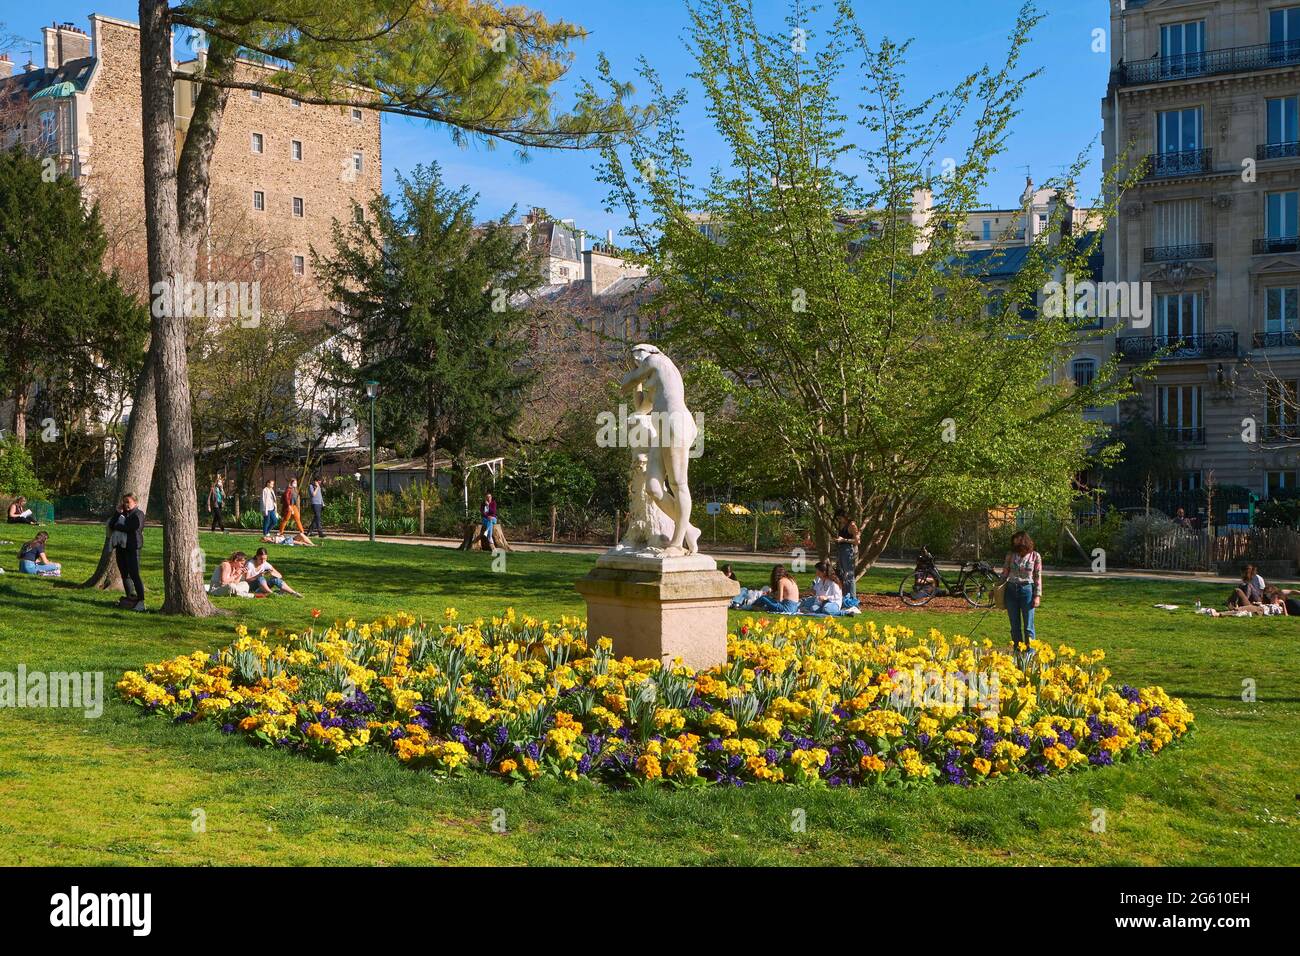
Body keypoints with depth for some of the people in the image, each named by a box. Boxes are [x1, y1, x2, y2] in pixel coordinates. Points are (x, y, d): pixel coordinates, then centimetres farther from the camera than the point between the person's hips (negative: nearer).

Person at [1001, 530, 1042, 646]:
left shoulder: (1035, 556, -1)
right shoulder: (1011, 555, 5)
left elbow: (1038, 577, -1)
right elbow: (1004, 573, 10)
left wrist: (1037, 596, -6)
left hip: (1027, 590, -3)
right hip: (1011, 590, 3)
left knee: (1028, 626, -1)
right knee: (1015, 626, 8)